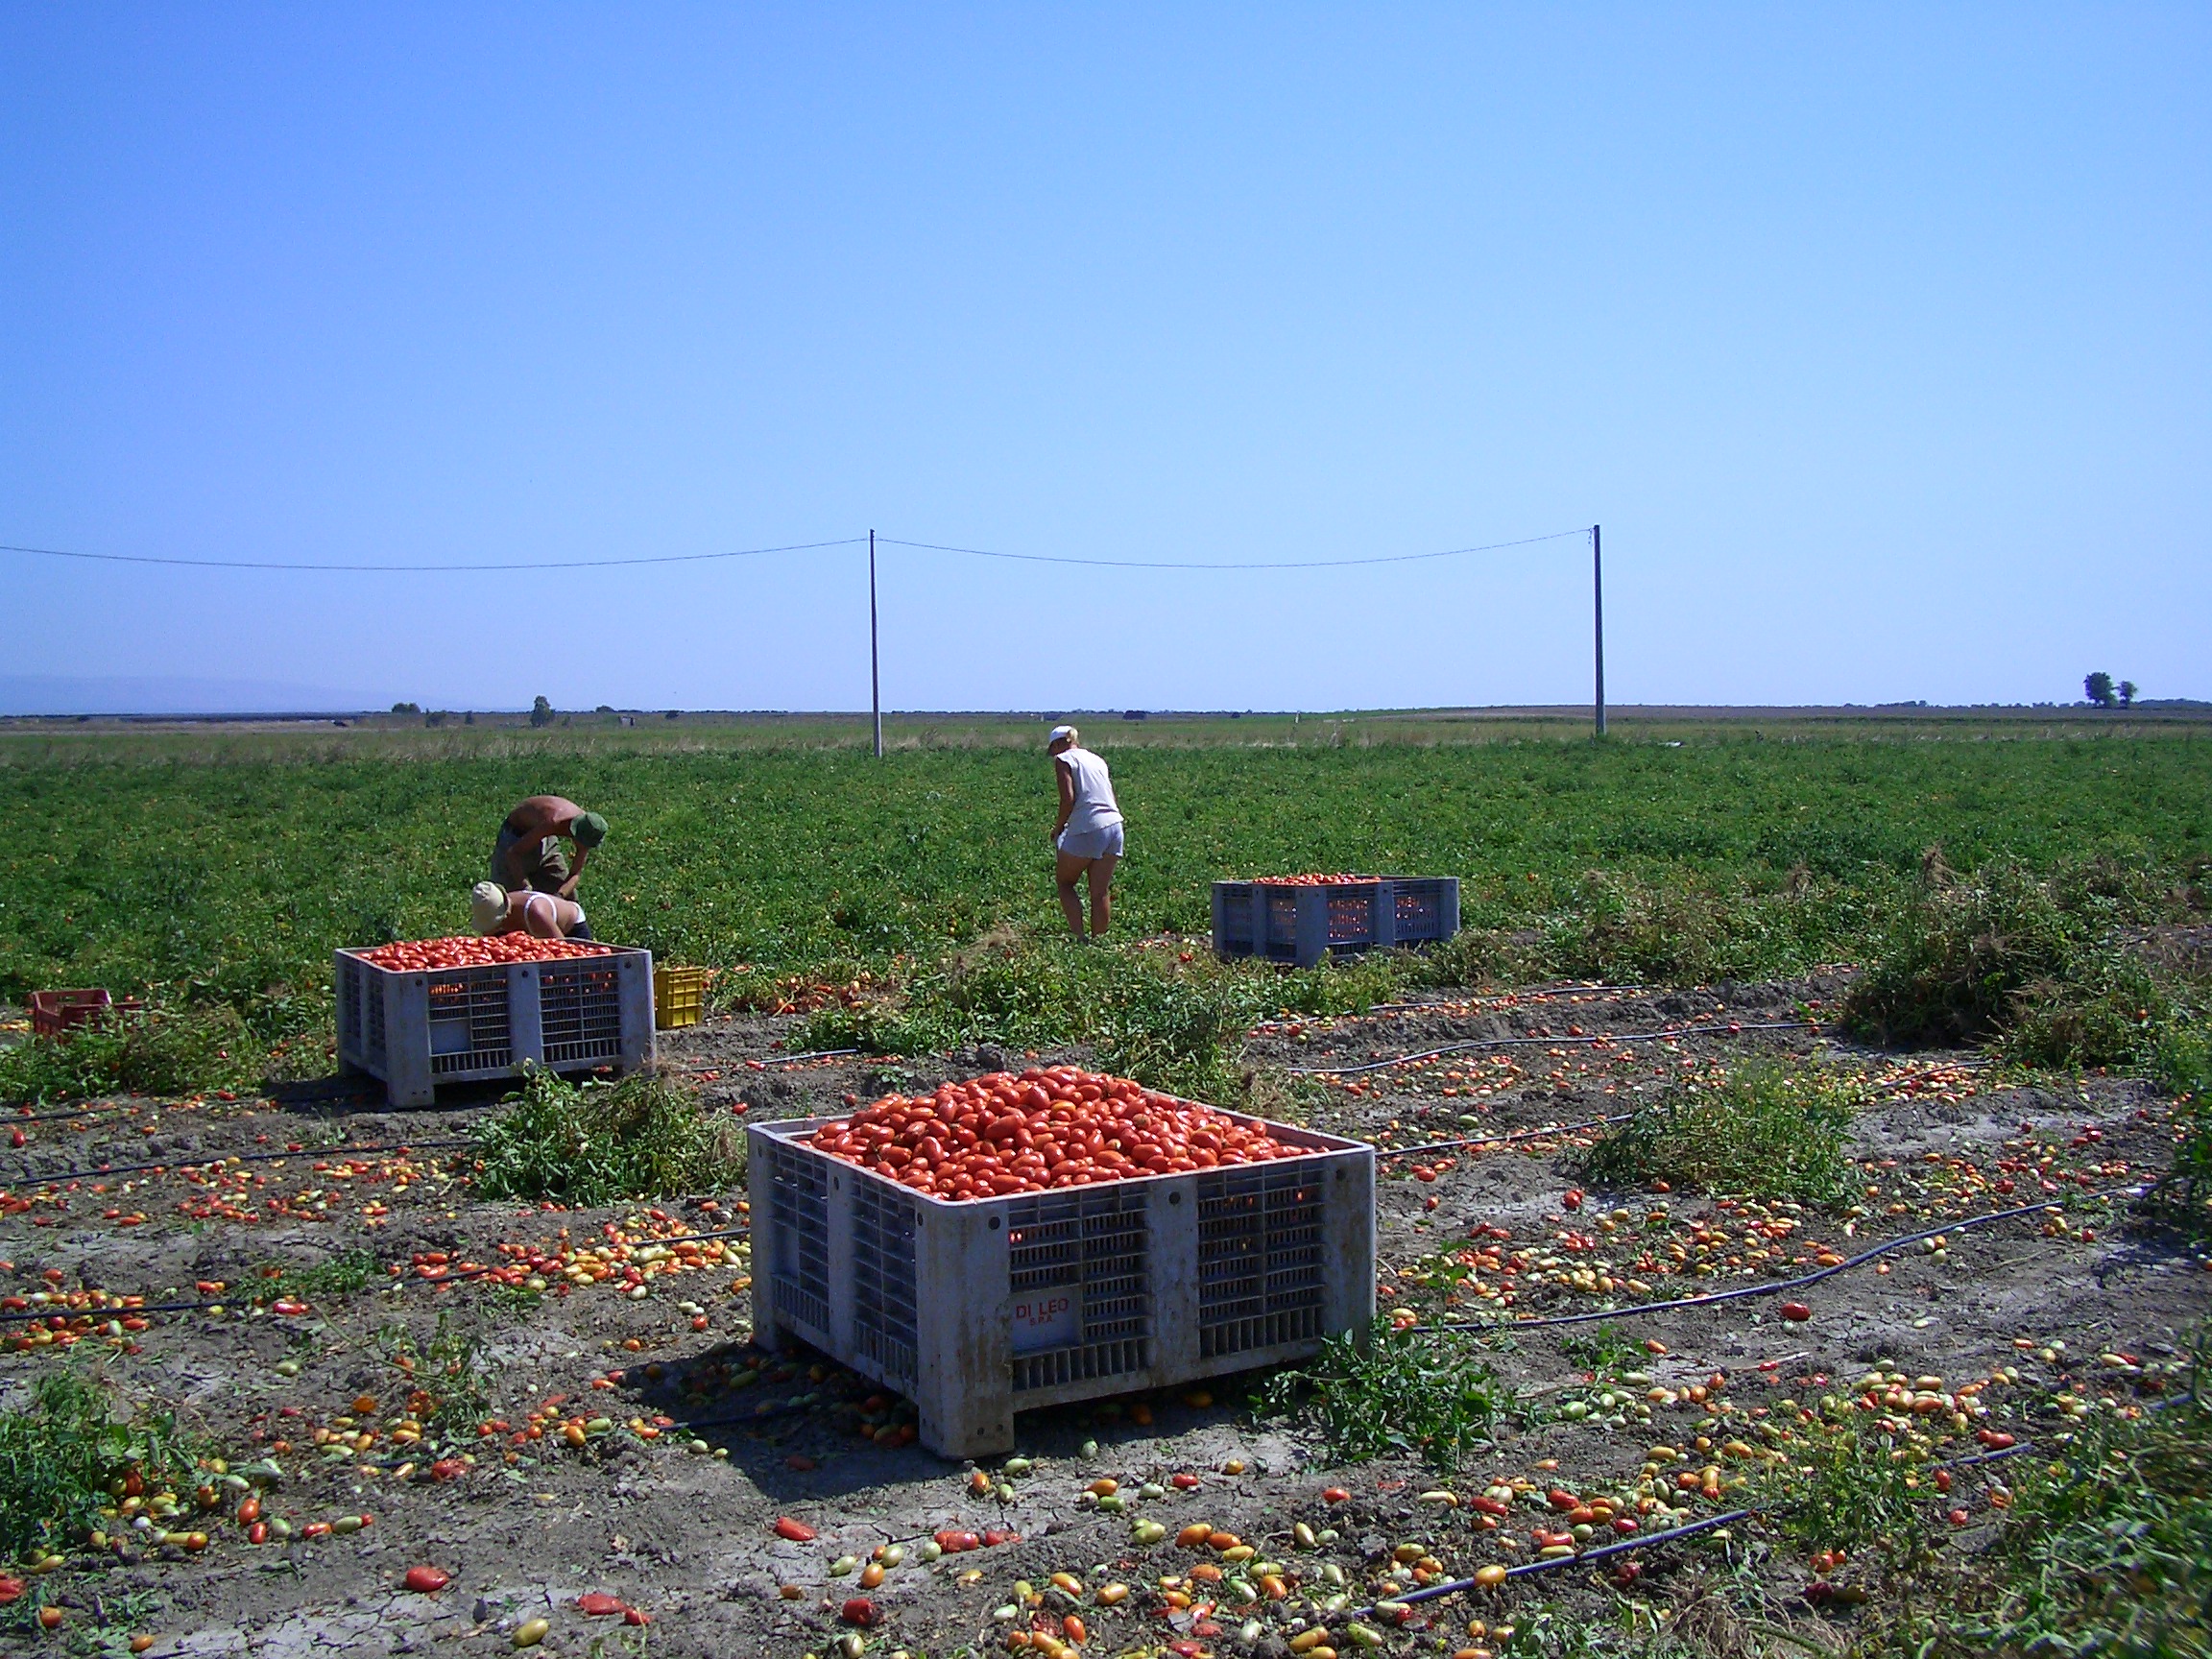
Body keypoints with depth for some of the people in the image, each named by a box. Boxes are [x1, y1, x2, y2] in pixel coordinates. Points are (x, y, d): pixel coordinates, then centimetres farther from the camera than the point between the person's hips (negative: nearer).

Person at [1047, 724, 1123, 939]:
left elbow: (1068, 798, -10)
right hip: (1114, 825, 6)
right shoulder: (1096, 759, 22)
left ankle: (1078, 936, -2)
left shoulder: (1063, 759, 3)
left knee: (1064, 882, 10)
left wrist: (1059, 827, 4)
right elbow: (1111, 797, 15)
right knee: (1101, 892, 9)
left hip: (1087, 830, -6)